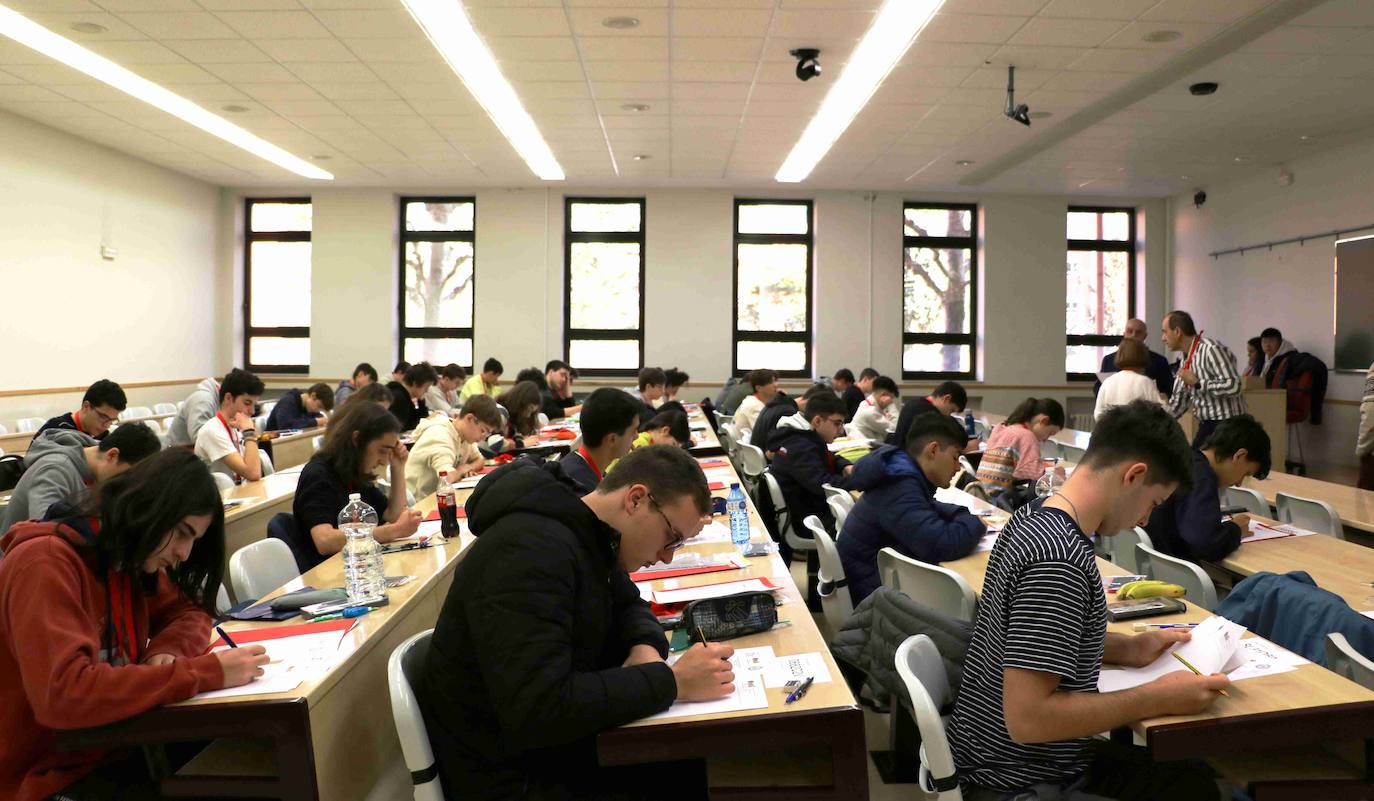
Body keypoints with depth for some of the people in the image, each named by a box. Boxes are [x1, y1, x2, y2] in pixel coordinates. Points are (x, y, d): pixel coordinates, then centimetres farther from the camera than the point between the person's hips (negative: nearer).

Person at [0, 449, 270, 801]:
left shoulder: (128, 558, 2)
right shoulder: (45, 564, -23)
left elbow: (189, 610, 12)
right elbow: (64, 694, -34)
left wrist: (167, 651, -11)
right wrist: (207, 672, -32)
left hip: (116, 749, 7)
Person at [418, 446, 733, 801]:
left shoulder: (588, 532, 1)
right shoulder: (530, 551, -28)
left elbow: (627, 604, 15)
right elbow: (537, 711, -34)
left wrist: (645, 647, -8)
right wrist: (672, 681, -29)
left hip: (560, 742, 8)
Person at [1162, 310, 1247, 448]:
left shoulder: (1211, 349, -17)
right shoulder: (1185, 361, 11)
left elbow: (1233, 386, -25)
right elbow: (1179, 400, 18)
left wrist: (1196, 383, -18)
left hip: (1225, 425, -8)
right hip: (1207, 426, 8)